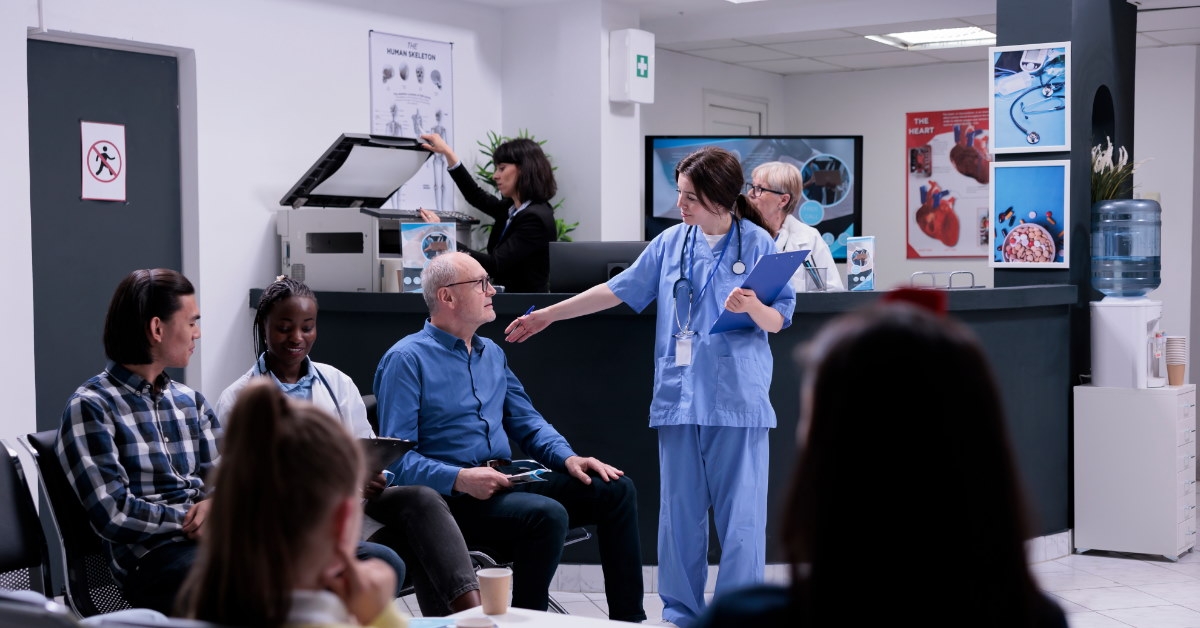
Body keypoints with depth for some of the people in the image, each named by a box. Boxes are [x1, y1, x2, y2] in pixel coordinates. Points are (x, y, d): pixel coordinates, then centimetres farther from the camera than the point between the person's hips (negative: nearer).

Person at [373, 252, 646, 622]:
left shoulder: (492, 354, 19)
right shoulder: (407, 359, -7)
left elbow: (527, 422, 20)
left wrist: (568, 458, 1)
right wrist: (459, 479, -27)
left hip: (506, 483, 8)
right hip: (452, 497, -8)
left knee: (615, 489, -5)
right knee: (549, 514, -32)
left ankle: (629, 618, -2)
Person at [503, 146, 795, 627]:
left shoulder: (758, 244, -3)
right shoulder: (670, 243, 8)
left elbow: (779, 321, -2)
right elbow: (619, 289, 15)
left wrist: (752, 307, -25)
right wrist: (547, 315, 17)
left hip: (737, 401, -4)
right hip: (678, 397, 4)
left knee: (741, 514, -2)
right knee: (679, 512, 8)